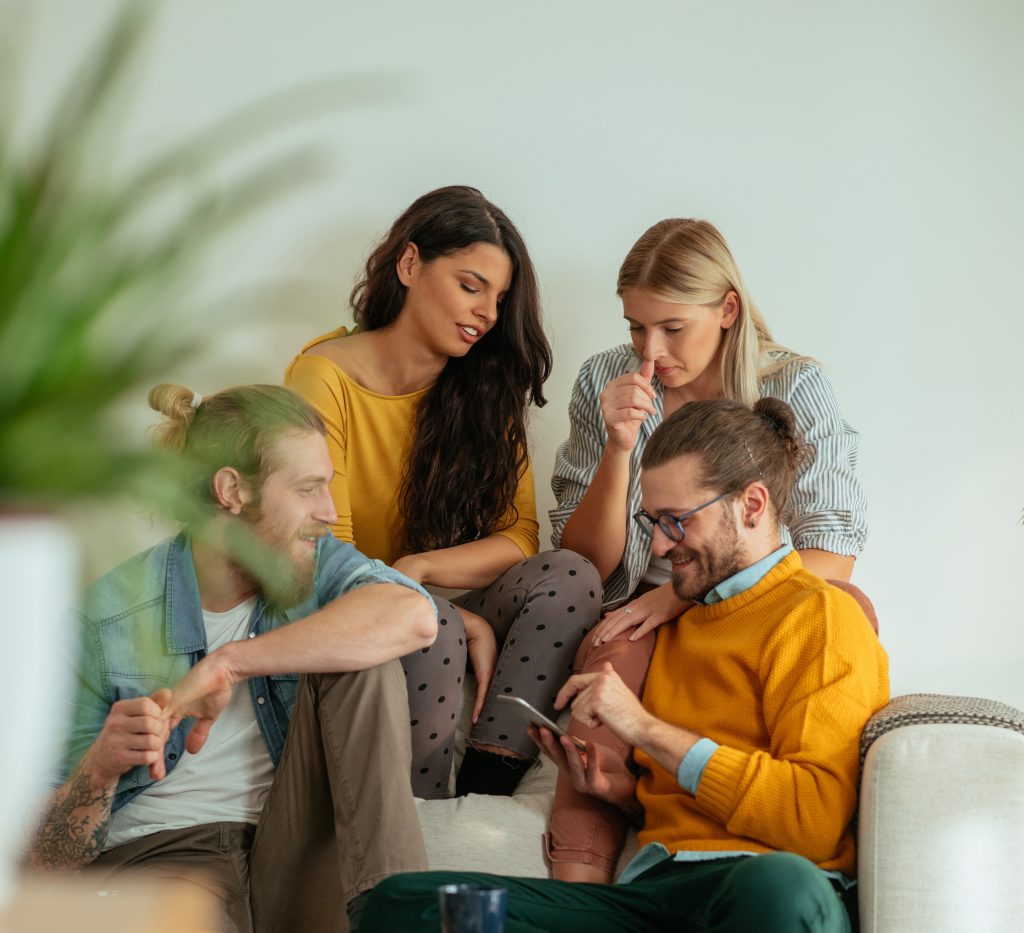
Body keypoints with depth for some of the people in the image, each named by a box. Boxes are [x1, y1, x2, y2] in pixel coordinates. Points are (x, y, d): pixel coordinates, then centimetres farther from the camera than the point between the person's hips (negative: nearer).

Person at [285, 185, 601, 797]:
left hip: (444, 615, 5)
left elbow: (519, 538, -1)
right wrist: (464, 621, -20)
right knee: (435, 630, -37)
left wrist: (418, 570, -20)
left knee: (569, 577, -23)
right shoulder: (325, 378, -11)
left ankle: (485, 797, -30)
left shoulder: (486, 389, 7)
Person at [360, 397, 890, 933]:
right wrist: (626, 793, 10)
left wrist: (647, 730, -6)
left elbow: (818, 819, -10)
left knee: (780, 888, -47)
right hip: (650, 888, 7)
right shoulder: (673, 627, 29)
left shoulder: (819, 615, 4)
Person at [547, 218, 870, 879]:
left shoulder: (797, 388, -2)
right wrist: (619, 448, -16)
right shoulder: (606, 383, 2)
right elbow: (587, 564, 1)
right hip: (638, 624, 0)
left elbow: (833, 558, -7)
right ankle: (580, 869, -45)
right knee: (618, 649, -35)